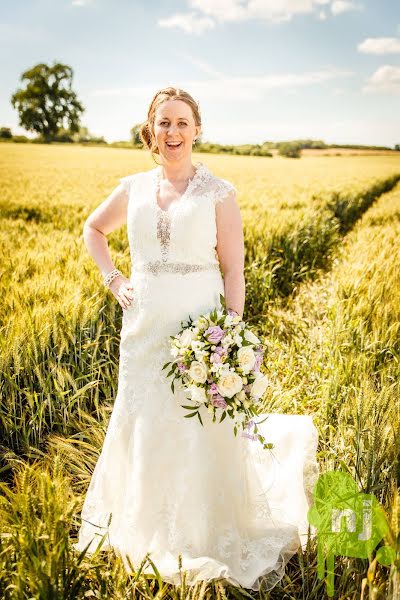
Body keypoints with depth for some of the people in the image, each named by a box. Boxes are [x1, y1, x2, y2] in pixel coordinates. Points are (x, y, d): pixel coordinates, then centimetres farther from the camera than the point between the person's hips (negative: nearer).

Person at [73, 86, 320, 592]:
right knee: (143, 426, 14)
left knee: (203, 432, 3)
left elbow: (233, 270, -5)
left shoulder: (218, 192, -4)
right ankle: (148, 530, 39)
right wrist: (113, 281, 9)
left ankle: (206, 539, 27)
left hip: (199, 323, -3)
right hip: (144, 327, 4)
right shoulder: (133, 188, 6)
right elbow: (93, 230, 22)